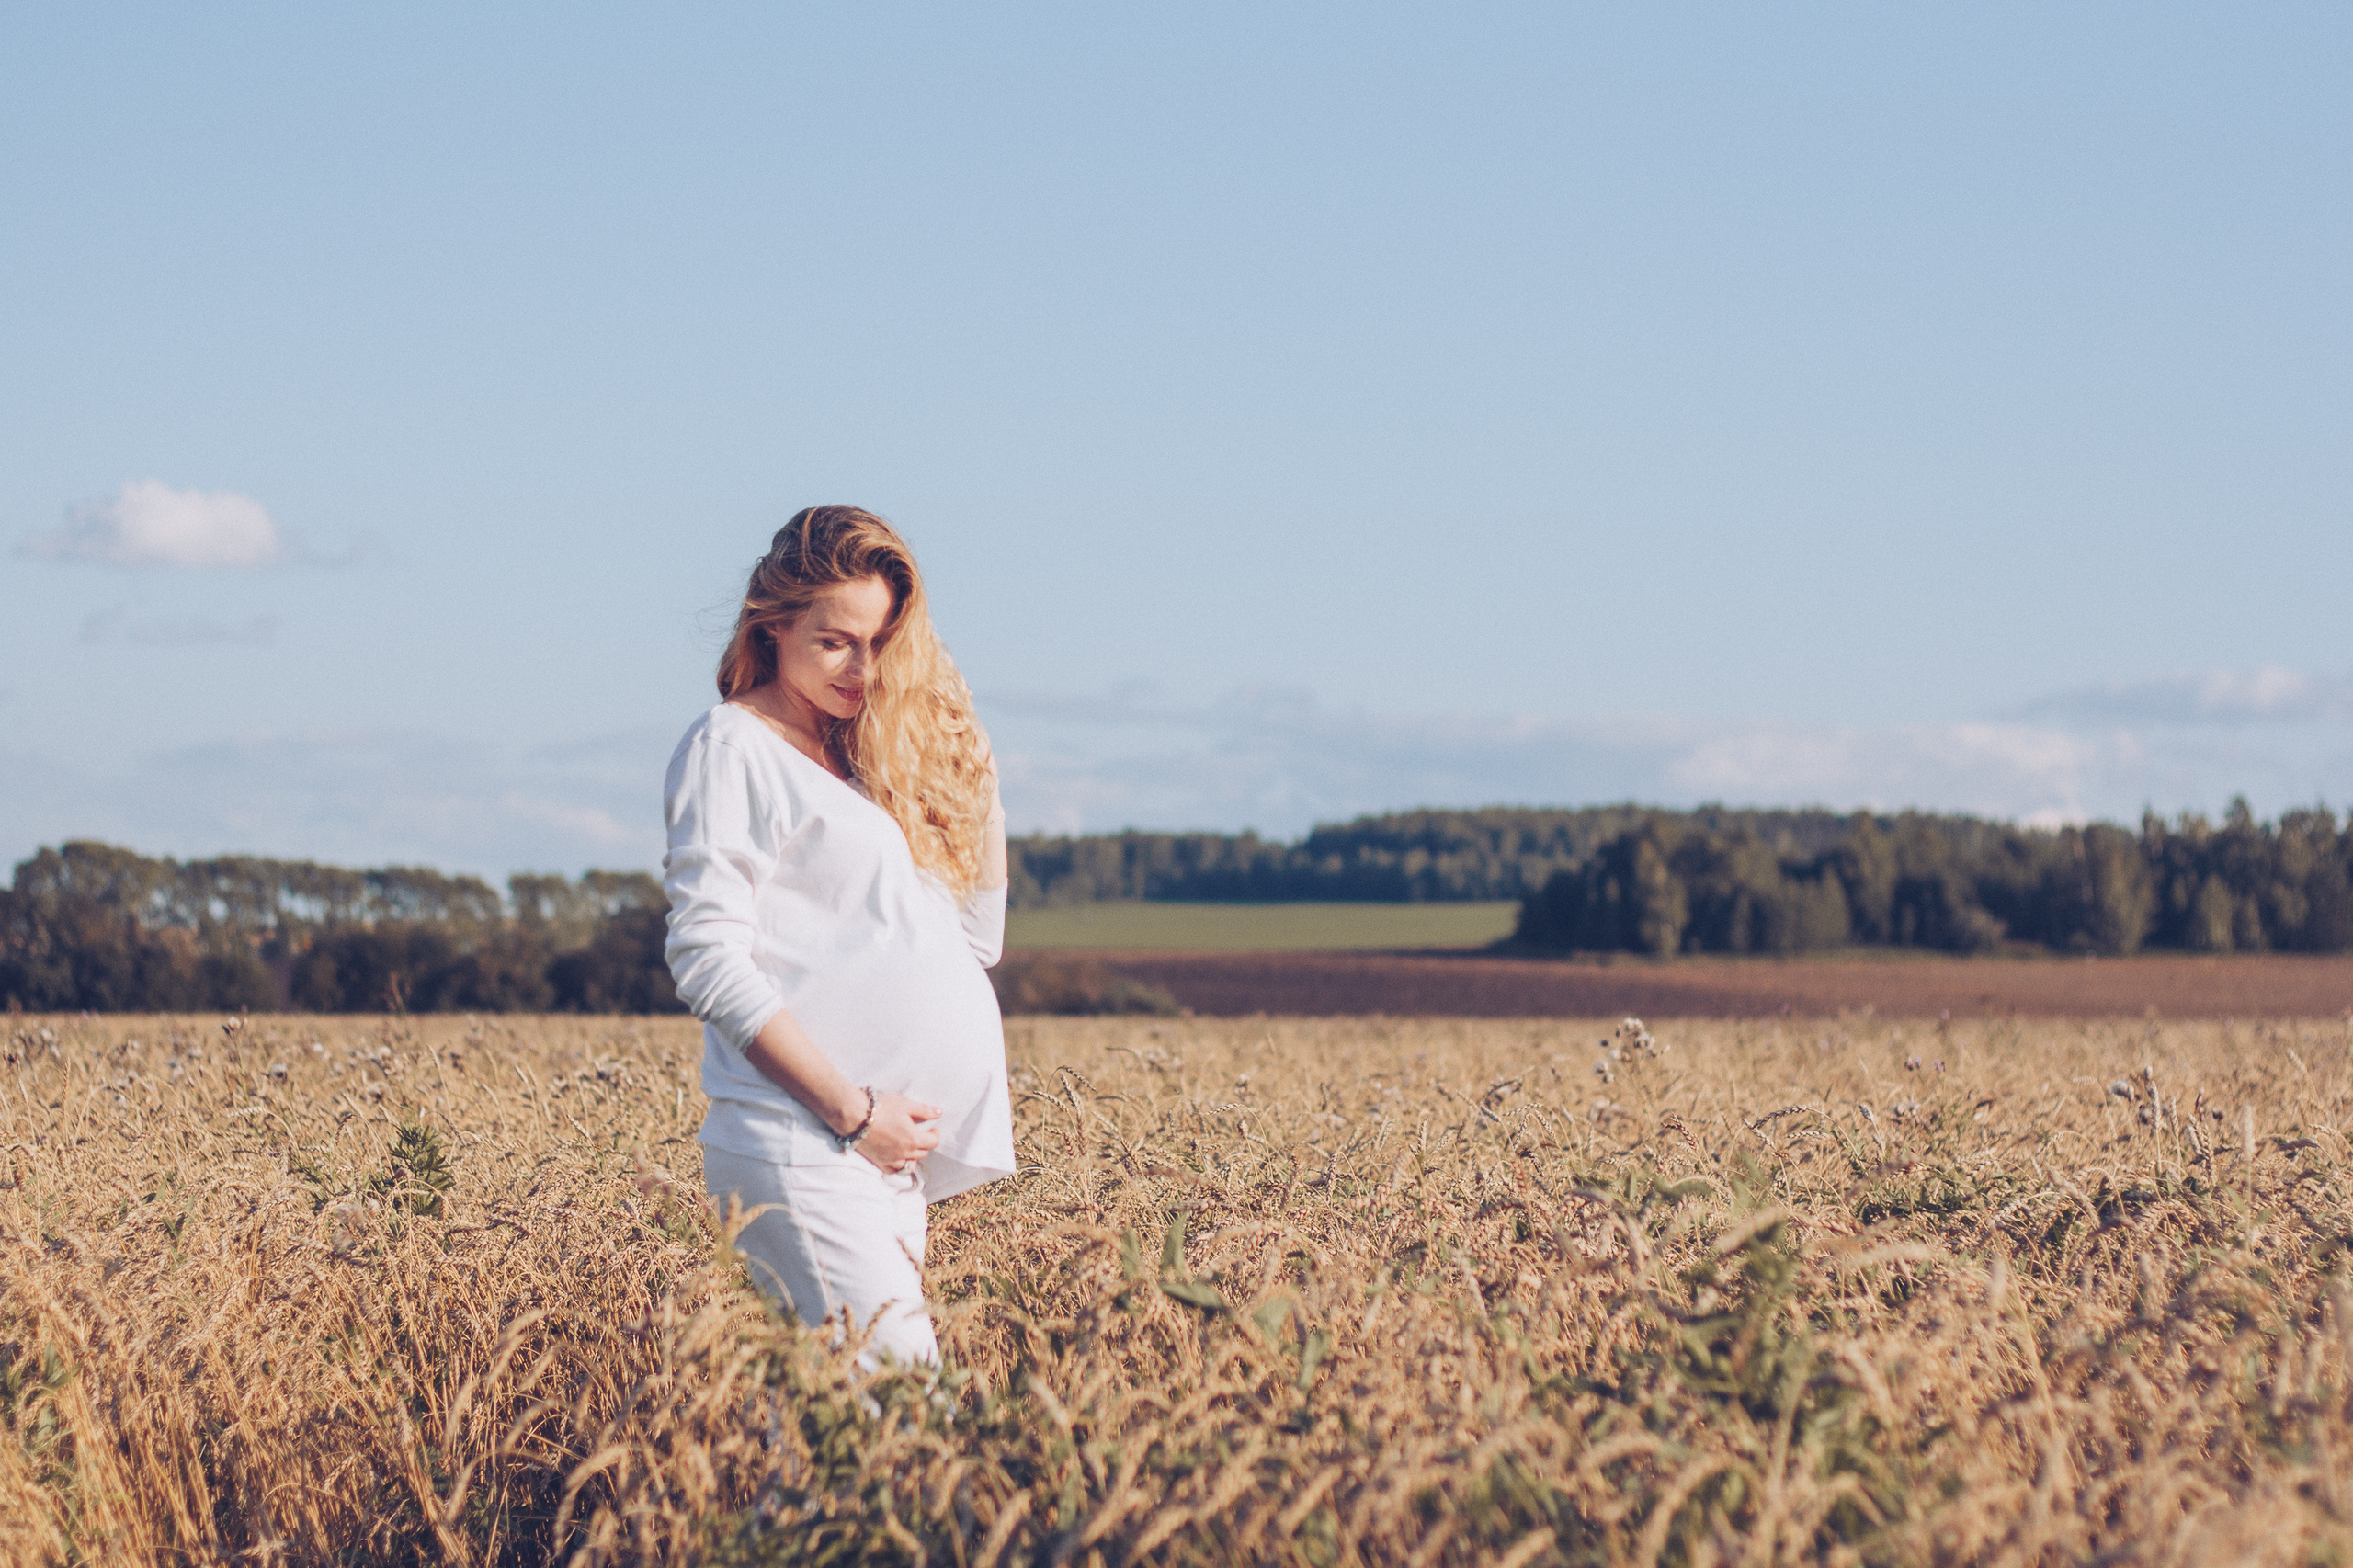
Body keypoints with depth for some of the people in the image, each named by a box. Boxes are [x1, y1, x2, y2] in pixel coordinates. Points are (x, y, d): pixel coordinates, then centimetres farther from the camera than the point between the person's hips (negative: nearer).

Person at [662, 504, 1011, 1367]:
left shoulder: (889, 755, 20)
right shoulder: (734, 746, -1)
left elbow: (976, 942, 22)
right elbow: (709, 960, -10)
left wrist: (978, 783, 11)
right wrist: (849, 1109, -14)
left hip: (892, 1152, 8)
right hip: (799, 1136, -8)